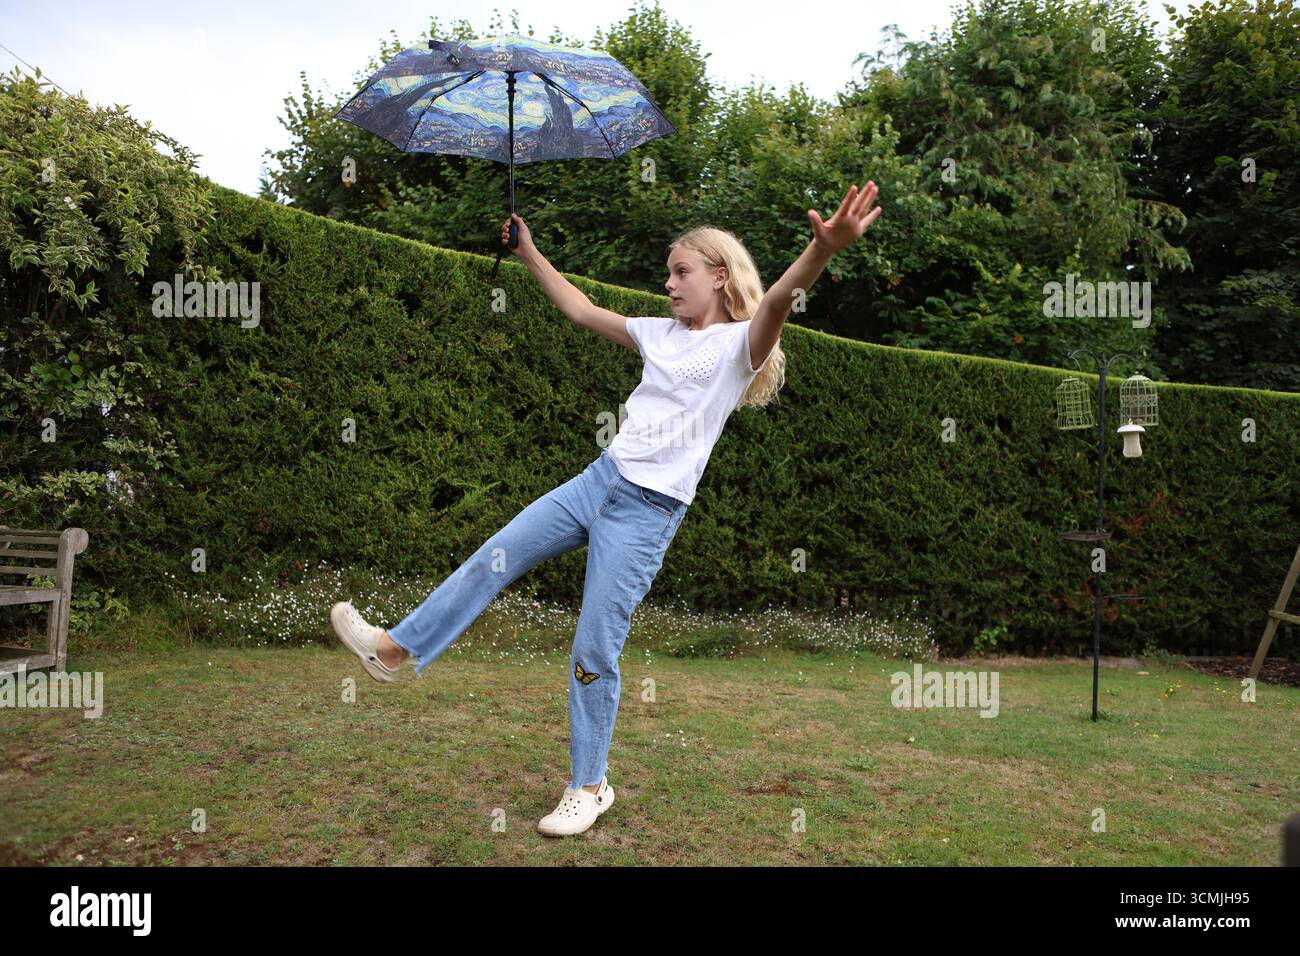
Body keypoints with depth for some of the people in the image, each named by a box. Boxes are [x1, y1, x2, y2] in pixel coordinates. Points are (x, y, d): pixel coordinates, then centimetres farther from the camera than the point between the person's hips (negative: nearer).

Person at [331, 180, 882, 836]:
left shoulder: (740, 344, -9)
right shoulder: (661, 333, 13)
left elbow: (777, 300, -31)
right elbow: (582, 312, 24)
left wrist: (823, 251, -51)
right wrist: (530, 255, 25)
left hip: (649, 511, -7)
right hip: (600, 478, 7)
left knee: (593, 652, -3)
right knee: (494, 559, 10)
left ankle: (590, 787, 17)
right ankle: (396, 650, 27)